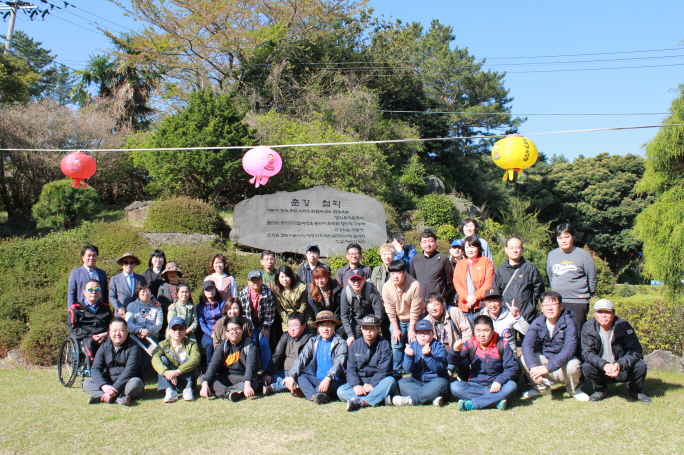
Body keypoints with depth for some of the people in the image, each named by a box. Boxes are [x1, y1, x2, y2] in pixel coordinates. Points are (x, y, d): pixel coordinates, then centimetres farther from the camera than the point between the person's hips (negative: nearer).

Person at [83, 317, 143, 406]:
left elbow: (129, 370, -19)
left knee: (136, 382, -34)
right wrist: (103, 386, -27)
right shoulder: (104, 347, 4)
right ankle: (119, 398, -34)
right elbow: (95, 369, -7)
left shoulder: (133, 347, -8)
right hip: (108, 382, 4)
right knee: (87, 383, -17)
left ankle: (100, 396, -34)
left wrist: (115, 388, -31)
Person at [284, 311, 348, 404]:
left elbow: (338, 363, -16)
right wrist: (291, 376, -16)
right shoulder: (313, 342, 14)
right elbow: (301, 359, 1)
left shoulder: (340, 343, 0)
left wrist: (328, 379, -35)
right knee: (298, 375, -22)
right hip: (316, 380, 4)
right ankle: (315, 395, -44)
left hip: (333, 381, -4)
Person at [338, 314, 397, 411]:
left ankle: (361, 402, -41)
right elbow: (350, 369, 1)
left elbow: (383, 370, -9)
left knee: (390, 381, -33)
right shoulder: (355, 345, 8)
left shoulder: (384, 344, -1)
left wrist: (372, 385, -22)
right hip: (359, 382, 2)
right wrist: (356, 385, -18)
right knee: (341, 391, -24)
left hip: (377, 383, -2)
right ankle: (381, 398, -35)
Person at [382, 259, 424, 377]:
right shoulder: (387, 287, -17)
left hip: (414, 319, -3)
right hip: (397, 320, 3)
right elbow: (390, 311, -8)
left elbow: (415, 310, -19)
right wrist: (396, 329, -6)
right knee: (396, 345, 2)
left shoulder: (415, 285, -27)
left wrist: (412, 329, -15)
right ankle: (396, 372, 13)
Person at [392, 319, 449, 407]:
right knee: (401, 382, -23)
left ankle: (411, 400, -33)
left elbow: (438, 368, -19)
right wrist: (409, 356, -25)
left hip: (434, 381, -3)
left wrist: (428, 355, -35)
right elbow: (408, 370, -5)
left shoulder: (438, 347, -4)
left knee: (442, 383, -34)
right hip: (417, 382, 3)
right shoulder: (412, 347, 5)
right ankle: (433, 398, -34)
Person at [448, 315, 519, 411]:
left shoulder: (502, 345, 0)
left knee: (511, 386, -31)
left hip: (495, 387, 0)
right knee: (455, 386, -27)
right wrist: (455, 351, -29)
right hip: (475, 387, 0)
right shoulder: (470, 344, 2)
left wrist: (499, 381, -22)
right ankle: (496, 400, -31)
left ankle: (472, 404, -29)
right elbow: (453, 362, -7)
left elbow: (512, 368, -5)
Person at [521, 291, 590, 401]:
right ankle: (541, 387, 5)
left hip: (563, 364, -2)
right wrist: (533, 367, -42)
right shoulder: (537, 323, -8)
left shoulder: (568, 323, -18)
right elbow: (527, 344, -23)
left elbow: (569, 349, -31)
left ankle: (573, 389, 2)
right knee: (524, 359, -23)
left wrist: (547, 367, -41)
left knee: (573, 365, -34)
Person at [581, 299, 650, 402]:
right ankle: (600, 390, 3)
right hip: (601, 370, 0)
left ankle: (635, 390, 8)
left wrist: (619, 364, -38)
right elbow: (587, 353, -20)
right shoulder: (588, 327, -13)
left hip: (623, 370, 0)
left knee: (641, 366, -27)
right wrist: (604, 365, -39)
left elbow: (635, 351, -19)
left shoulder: (623, 326, -14)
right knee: (587, 367, -30)